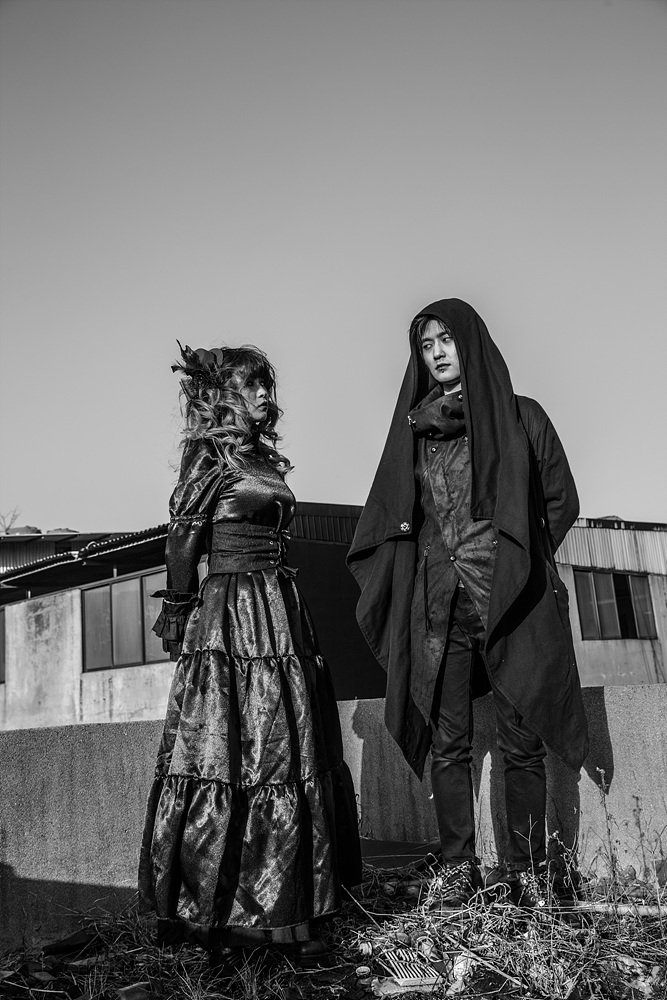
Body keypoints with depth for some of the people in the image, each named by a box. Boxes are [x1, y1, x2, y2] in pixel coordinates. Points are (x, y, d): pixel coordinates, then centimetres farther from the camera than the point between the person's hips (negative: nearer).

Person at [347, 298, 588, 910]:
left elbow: (562, 501, 9)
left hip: (512, 600, -2)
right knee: (447, 743, 3)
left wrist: (518, 562, 4)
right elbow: (390, 516, 16)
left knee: (521, 743, 1)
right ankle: (459, 867, 13)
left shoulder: (521, 417, 7)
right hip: (438, 602, 2)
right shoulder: (412, 429, 14)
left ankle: (527, 870, 13)